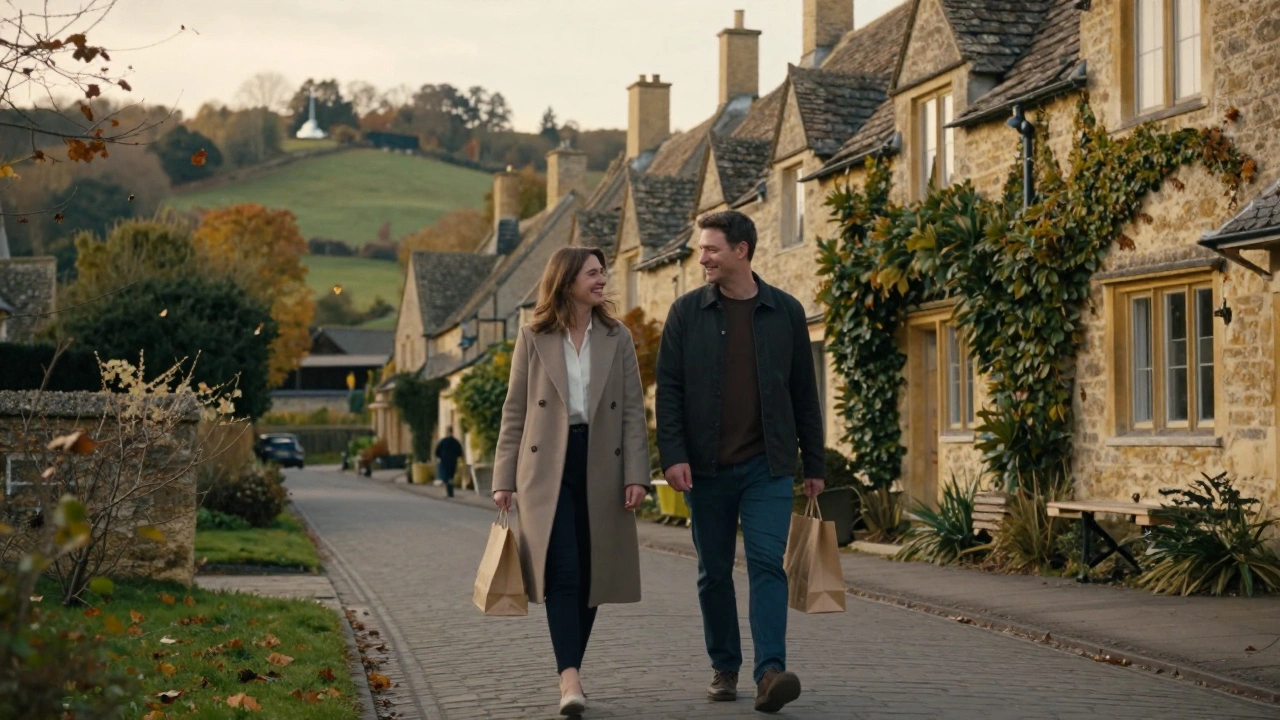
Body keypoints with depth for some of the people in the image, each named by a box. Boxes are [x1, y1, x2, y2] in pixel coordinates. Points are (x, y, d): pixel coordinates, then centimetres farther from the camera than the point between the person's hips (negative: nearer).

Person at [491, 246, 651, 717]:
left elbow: (633, 411, 4)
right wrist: (503, 478, 1)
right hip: (548, 468, -2)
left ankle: (569, 669, 19)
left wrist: (636, 475, -6)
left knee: (590, 575, 5)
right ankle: (570, 679, -20)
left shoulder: (617, 338, 8)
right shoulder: (533, 338, 5)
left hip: (602, 466, 2)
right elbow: (514, 412, 6)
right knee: (561, 572, -13)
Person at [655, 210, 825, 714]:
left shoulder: (785, 312, 4)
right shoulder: (687, 312, 3)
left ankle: (771, 671, -18)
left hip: (767, 467, -1)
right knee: (714, 572, 9)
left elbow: (804, 393, 8)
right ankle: (724, 668, 21)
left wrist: (814, 464, 7)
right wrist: (672, 455, -11)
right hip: (706, 468, 1)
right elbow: (668, 389, 0)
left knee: (767, 563, -12)